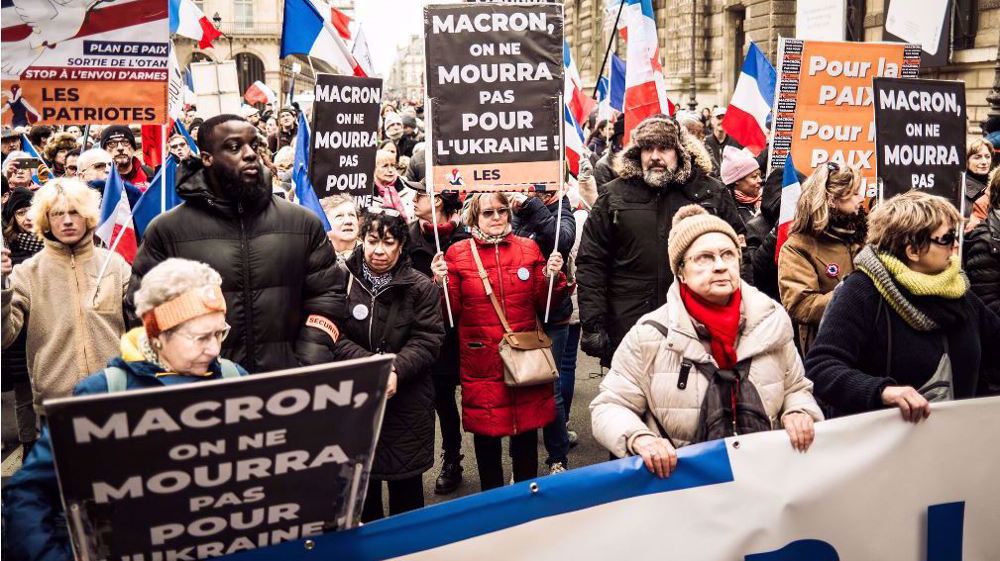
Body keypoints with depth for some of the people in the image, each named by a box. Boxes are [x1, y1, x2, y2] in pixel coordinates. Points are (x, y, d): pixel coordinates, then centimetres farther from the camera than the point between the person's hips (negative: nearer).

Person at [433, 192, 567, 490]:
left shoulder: (529, 249, 6)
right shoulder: (457, 253, 0)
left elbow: (542, 304, 8)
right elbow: (453, 310, 0)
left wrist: (552, 277, -9)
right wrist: (442, 283, -16)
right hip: (481, 361, -1)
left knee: (527, 426, 10)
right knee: (485, 430, 7)